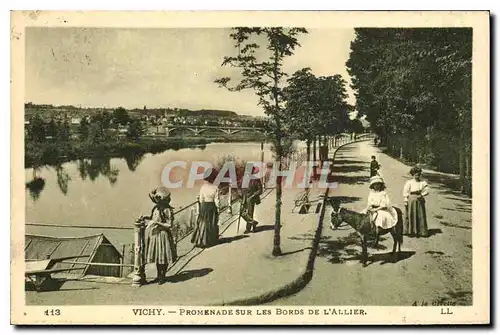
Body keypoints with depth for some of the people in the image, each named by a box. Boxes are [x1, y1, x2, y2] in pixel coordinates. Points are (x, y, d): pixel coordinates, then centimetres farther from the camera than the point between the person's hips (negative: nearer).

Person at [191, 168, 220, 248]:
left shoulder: (203, 187, -11)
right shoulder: (215, 188, -9)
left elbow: (201, 199, -7)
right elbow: (216, 200, -7)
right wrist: (218, 208, 3)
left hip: (204, 206, 0)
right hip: (212, 206, 0)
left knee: (203, 223, 8)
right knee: (212, 223, 13)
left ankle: (200, 240, 8)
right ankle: (211, 240, 19)